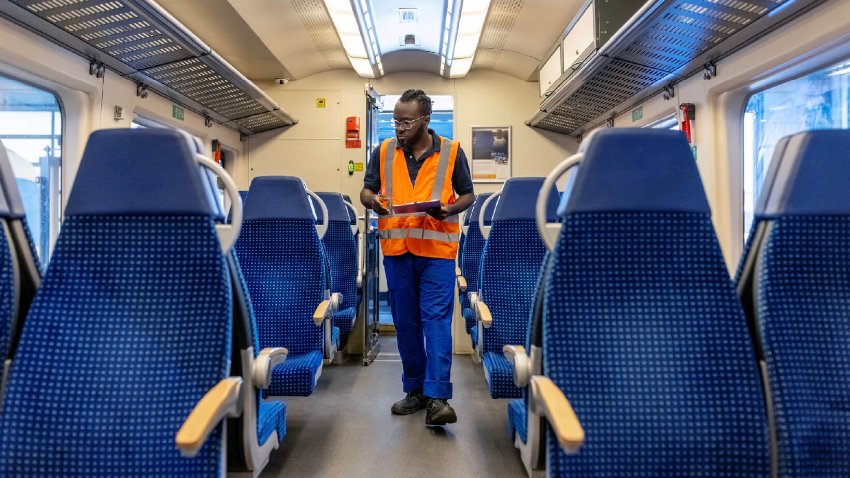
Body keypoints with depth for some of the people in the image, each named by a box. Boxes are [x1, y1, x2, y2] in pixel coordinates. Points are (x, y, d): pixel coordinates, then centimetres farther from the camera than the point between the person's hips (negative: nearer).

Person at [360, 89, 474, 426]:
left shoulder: (451, 152, 1)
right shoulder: (384, 152, 7)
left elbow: (467, 195, 8)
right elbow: (366, 190, 12)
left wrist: (449, 209, -14)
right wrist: (372, 200, -12)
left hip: (437, 249, -3)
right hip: (396, 249, 3)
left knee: (437, 320, -7)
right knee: (405, 322, 10)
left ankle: (437, 397, -4)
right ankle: (414, 390, 22)